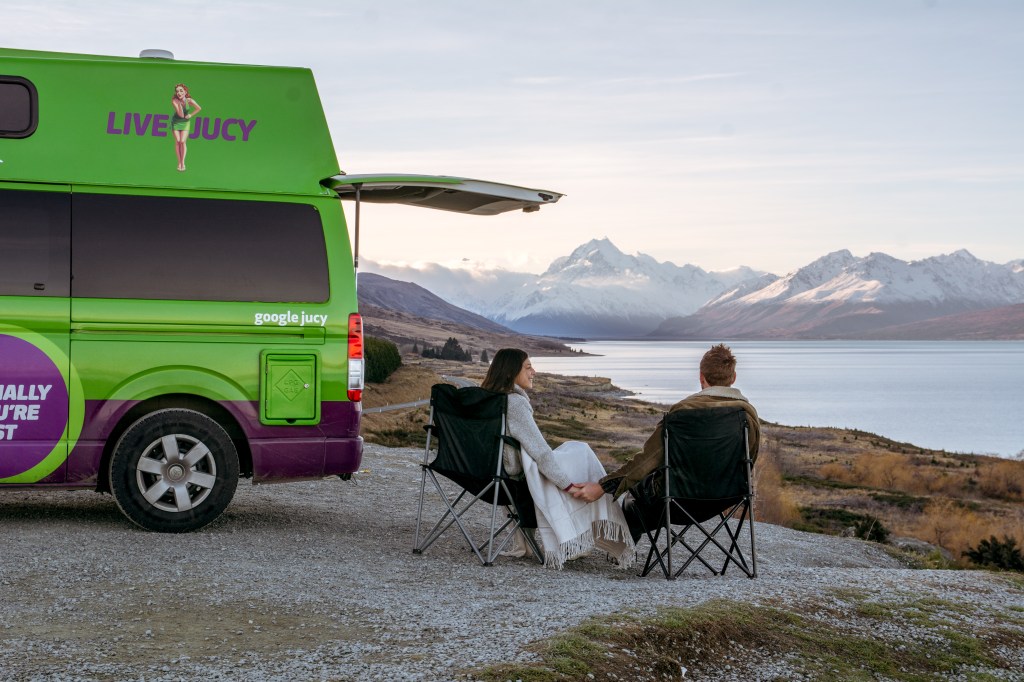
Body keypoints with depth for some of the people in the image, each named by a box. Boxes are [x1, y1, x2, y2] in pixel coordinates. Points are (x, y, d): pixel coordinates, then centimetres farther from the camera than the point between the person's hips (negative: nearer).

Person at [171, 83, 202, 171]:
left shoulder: (189, 100, -20)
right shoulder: (174, 101, -24)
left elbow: (199, 108, -3)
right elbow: (181, 115, -29)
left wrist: (191, 115, -9)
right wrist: (179, 104, -37)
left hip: (185, 122, 0)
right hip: (176, 121, 0)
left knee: (182, 141, -10)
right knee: (177, 141, -6)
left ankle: (183, 162, 0)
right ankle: (179, 162, 4)